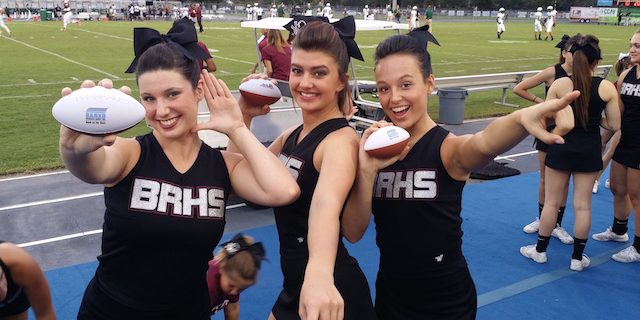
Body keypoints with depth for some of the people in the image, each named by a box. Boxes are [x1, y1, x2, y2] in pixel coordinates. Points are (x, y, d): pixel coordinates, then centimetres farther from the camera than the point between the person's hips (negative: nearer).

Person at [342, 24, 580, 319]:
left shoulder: (448, 148, -16)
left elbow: (484, 144, -40)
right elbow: (353, 233, -11)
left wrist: (523, 117, -61)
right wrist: (367, 170, -25)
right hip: (388, 295, 3)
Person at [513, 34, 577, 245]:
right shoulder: (552, 73, -10)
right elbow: (518, 89, -8)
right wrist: (540, 101, -7)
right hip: (549, 129, -1)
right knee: (545, 178, 10)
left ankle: (557, 225, 21)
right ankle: (541, 219, 28)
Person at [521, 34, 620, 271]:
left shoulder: (559, 84, -11)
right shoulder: (607, 87, -8)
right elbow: (614, 126, -5)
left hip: (561, 149, -1)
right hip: (589, 152, 1)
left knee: (551, 202, 11)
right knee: (582, 205, 10)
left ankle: (540, 250, 24)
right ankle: (577, 258, 21)